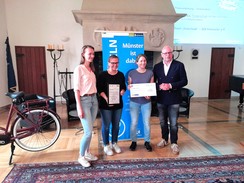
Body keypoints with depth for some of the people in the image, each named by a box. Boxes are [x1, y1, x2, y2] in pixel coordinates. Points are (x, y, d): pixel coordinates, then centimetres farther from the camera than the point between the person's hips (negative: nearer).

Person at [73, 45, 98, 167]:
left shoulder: (92, 69, 12)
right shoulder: (79, 69, -11)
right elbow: (76, 89, -14)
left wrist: (95, 98, 12)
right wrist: (79, 108, -17)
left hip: (94, 99, 7)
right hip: (84, 101, -7)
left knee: (89, 130, 13)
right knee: (88, 131, -6)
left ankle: (87, 153, 29)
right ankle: (81, 157, 14)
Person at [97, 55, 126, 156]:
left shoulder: (121, 75, 7)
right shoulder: (102, 75, -6)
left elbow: (124, 87, 12)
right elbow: (99, 89, -10)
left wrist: (122, 92, -10)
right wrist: (106, 98, -24)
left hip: (118, 104, 4)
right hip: (105, 104, -4)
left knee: (116, 125, 13)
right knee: (106, 125, 4)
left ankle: (114, 143, 31)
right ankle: (106, 145, 21)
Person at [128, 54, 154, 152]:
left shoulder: (150, 73, 3)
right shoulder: (131, 73, 1)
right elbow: (129, 86, 8)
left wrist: (149, 95, -14)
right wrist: (129, 87, -16)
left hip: (146, 102, 1)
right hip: (134, 101, 0)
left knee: (147, 123, 5)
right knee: (134, 123, 4)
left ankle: (147, 142, 24)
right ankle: (133, 141, 23)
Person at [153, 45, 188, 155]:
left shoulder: (179, 65, -3)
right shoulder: (157, 66, 5)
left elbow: (184, 81, -7)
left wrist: (171, 85, -18)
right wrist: (159, 86, -15)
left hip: (174, 99, -3)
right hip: (161, 99, 3)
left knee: (173, 123, 4)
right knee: (163, 122, 16)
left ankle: (174, 143, 20)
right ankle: (164, 139, 36)